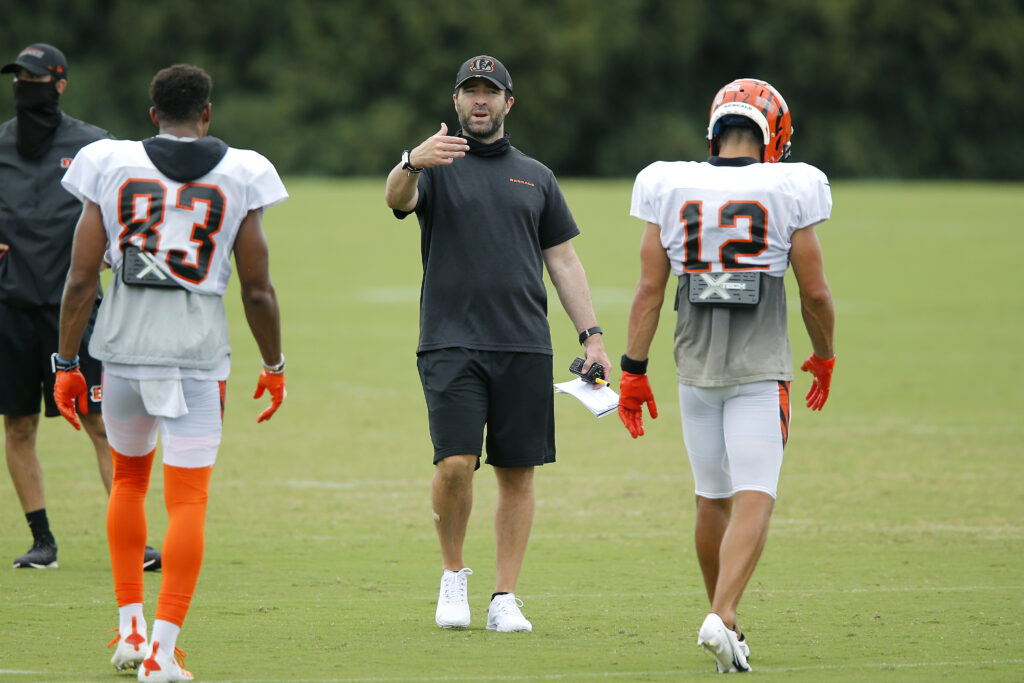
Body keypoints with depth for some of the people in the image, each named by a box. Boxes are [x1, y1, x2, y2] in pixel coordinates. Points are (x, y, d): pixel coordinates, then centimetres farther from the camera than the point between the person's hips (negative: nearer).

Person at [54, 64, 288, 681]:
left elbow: (81, 279, 0)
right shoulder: (238, 177, 0)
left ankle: (130, 629, 23)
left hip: (123, 348, 2)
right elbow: (258, 289, 3)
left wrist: (67, 363, 8)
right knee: (188, 499, 0)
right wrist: (274, 365, 16)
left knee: (129, 477, 23)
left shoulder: (112, 168, 1)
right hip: (197, 352, -2)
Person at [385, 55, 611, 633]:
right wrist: (413, 164, -40)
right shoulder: (436, 167, 6)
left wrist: (592, 336, 8)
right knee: (456, 463, -15)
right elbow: (397, 197, -17)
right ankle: (454, 574, 7)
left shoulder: (536, 177, 17)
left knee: (518, 472, 1)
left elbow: (564, 261, 18)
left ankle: (506, 599, 6)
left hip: (525, 346, 3)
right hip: (451, 342, -3)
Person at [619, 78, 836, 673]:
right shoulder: (788, 193, -7)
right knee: (754, 500, -6)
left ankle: (725, 619, 25)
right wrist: (824, 357, 14)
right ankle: (723, 617, -23)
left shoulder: (671, 190, -1)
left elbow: (650, 289, -1)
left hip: (696, 369, 3)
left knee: (713, 499, 15)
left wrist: (634, 371, 5)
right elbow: (815, 293, -4)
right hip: (760, 372, -3)